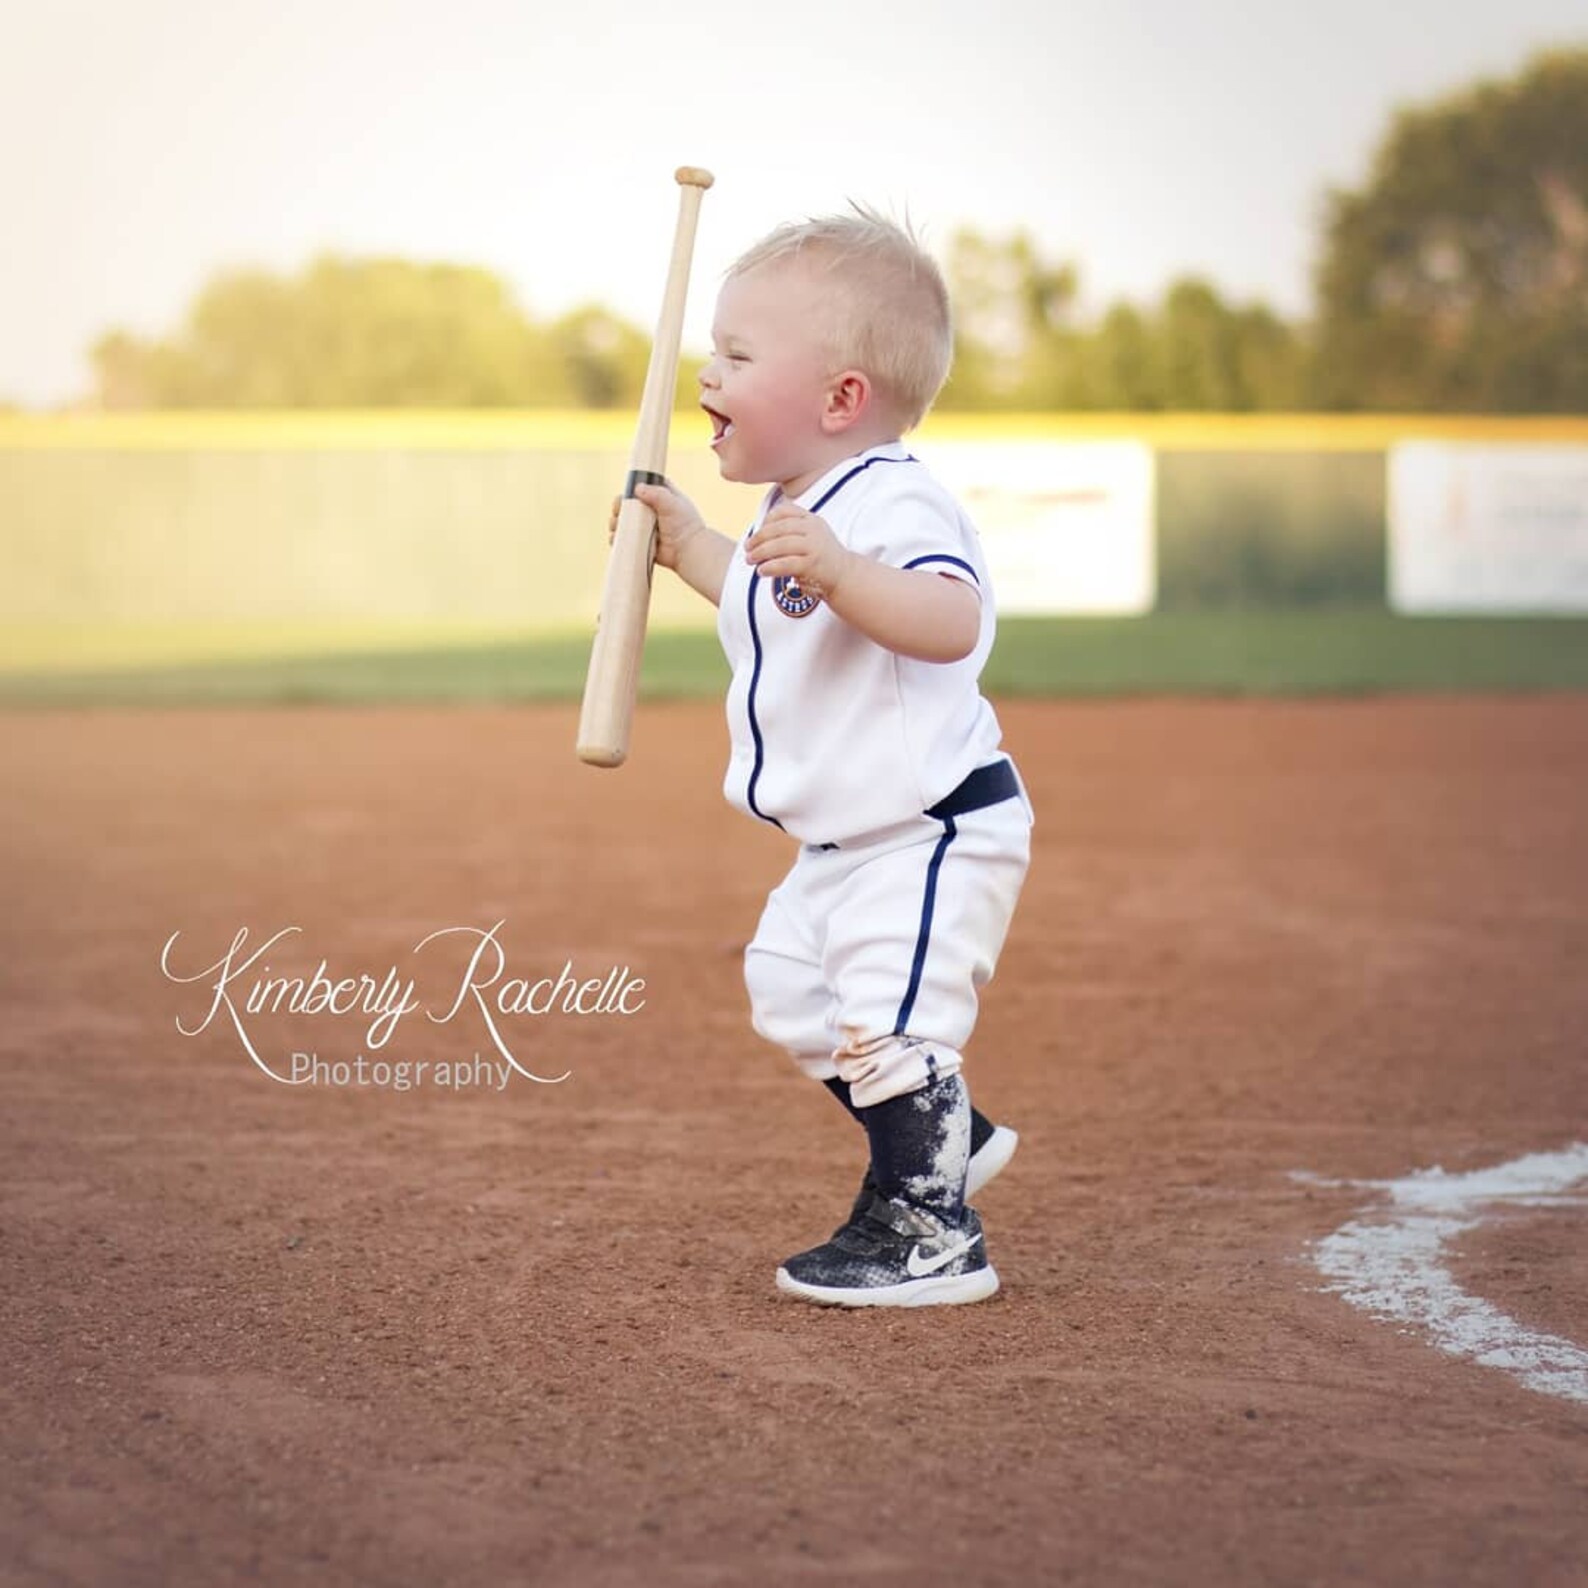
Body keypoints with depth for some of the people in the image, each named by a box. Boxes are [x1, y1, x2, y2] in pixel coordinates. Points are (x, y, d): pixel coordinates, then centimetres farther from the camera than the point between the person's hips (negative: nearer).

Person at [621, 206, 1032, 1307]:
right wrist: (691, 548, 24)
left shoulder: (892, 505, -23)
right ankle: (945, 1138, 35)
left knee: (889, 1027, -13)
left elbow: (952, 620, -40)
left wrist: (837, 571, -52)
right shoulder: (800, 515, 10)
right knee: (792, 995, 20)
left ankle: (933, 1235, 1)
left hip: (933, 833, -11)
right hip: (846, 844, 11)